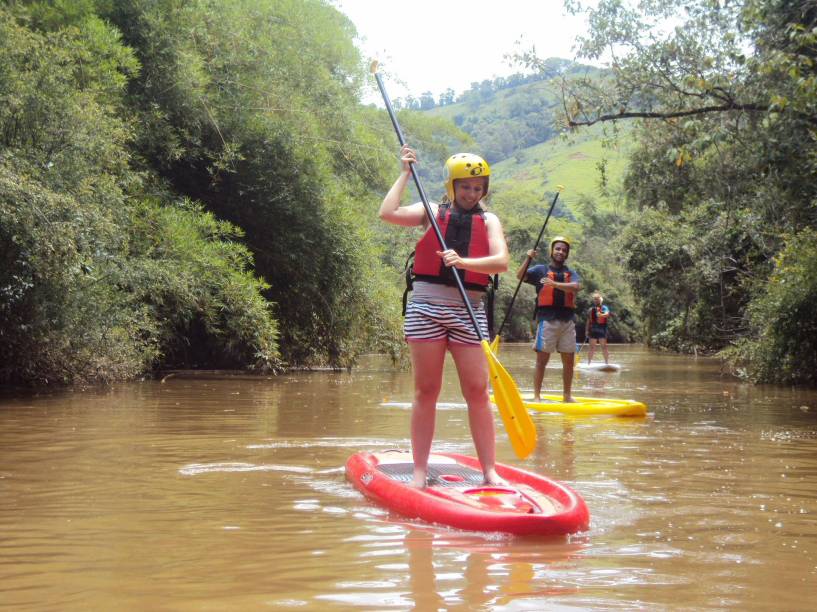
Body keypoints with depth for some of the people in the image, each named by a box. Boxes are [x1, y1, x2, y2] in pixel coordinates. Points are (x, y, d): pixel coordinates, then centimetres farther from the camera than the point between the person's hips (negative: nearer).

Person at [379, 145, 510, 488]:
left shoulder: (488, 221, 9)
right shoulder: (433, 212, 7)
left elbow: (501, 261, -8)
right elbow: (388, 214, -9)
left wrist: (463, 262, -24)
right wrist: (405, 173, -2)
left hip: (468, 312, 1)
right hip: (426, 308, -1)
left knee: (478, 392, -3)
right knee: (426, 391, 2)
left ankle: (490, 471, 3)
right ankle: (420, 472, 7)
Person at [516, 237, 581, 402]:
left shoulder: (571, 273, 13)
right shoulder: (541, 269, 8)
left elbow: (576, 286, -8)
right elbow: (520, 275, -5)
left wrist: (555, 284, -22)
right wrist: (528, 258, -17)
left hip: (568, 320, 3)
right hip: (547, 319, -3)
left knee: (568, 361, 7)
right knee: (542, 359, -4)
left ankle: (567, 396, 18)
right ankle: (537, 396, -1)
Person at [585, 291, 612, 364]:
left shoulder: (604, 308, 1)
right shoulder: (591, 309, 13)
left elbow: (607, 314, -21)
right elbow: (588, 321, 16)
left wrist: (601, 315, -42)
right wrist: (586, 330, 8)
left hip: (602, 330, -3)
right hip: (593, 330, 3)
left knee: (604, 347, -3)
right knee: (592, 348, 4)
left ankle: (607, 362, 0)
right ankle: (589, 363, 7)